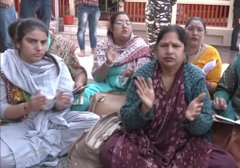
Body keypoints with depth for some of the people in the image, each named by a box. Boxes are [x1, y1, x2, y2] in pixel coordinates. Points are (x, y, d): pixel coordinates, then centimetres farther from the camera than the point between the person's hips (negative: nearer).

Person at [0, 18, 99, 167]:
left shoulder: (56, 64, -2)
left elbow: (63, 103, -2)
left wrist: (60, 104, -26)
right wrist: (28, 106, -26)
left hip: (52, 120, 3)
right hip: (19, 126, -2)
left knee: (94, 121, -19)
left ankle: (40, 145, -15)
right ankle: (50, 149, -11)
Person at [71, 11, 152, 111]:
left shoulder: (139, 45, -1)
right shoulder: (103, 46, 2)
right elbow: (97, 77, -5)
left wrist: (133, 74, -27)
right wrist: (108, 63, -25)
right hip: (108, 86, 1)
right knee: (85, 94, -26)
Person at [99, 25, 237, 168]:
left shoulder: (196, 77, -6)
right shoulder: (143, 74, -7)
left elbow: (206, 125, -7)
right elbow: (126, 121, -9)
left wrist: (193, 119, -30)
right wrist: (144, 109, -31)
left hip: (184, 145, 2)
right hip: (144, 141, -1)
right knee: (109, 152, -27)